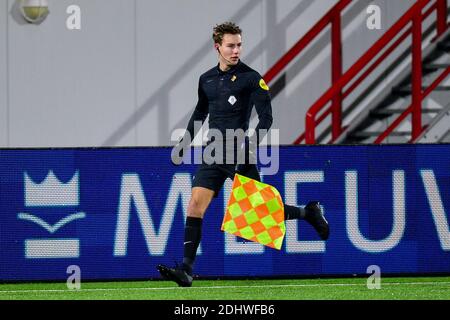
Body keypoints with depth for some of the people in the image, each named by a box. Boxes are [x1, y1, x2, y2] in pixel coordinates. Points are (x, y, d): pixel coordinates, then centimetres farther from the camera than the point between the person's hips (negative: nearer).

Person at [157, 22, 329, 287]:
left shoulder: (251, 78, -5)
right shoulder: (206, 80, 11)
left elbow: (266, 117, -9)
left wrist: (251, 145, -21)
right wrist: (185, 142, 22)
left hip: (240, 155, -4)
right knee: (197, 203, -10)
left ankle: (308, 213, 28)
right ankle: (186, 270, -13)